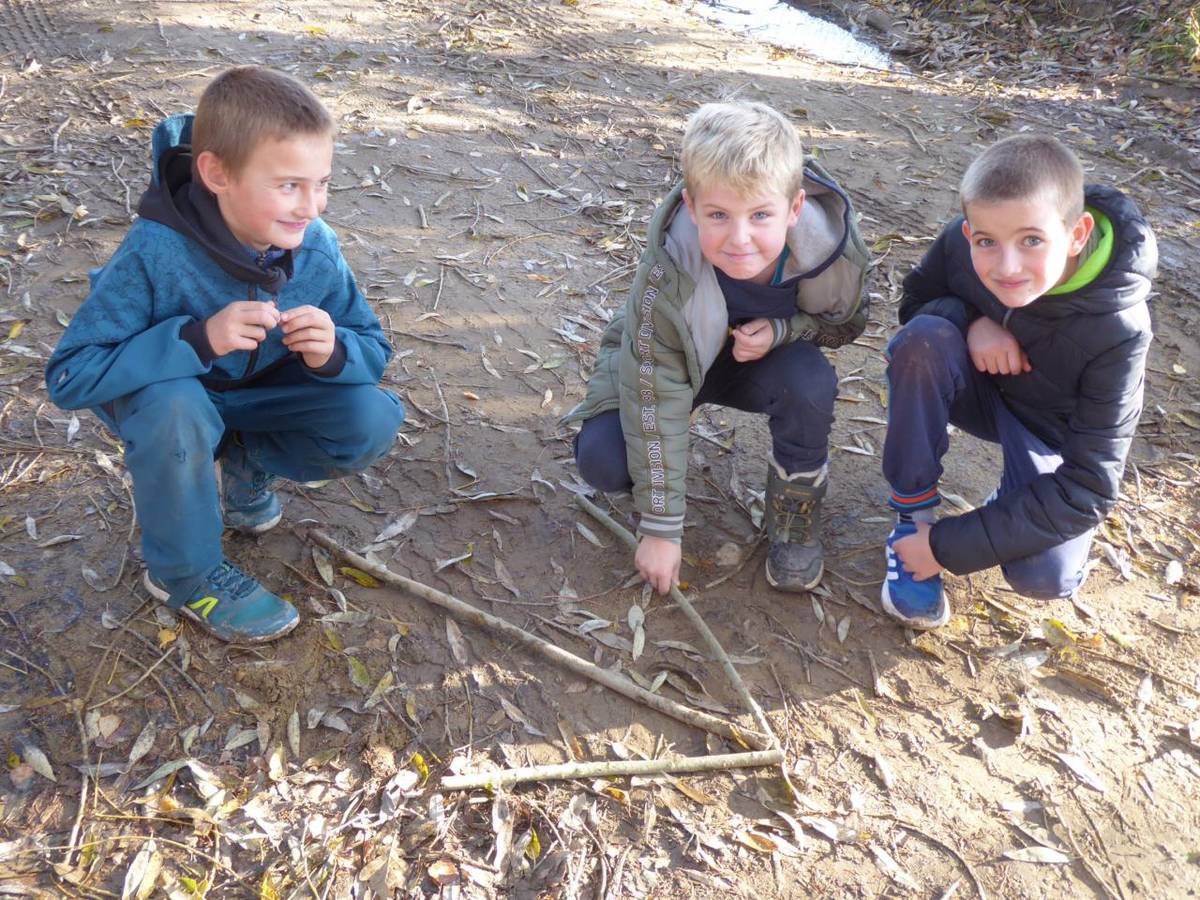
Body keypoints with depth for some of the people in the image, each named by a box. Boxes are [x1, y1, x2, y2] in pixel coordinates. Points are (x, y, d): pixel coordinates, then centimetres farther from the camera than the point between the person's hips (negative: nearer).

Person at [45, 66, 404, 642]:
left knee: (374, 421, -19)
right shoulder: (156, 253, -34)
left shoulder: (317, 251, -22)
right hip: (159, 394, -3)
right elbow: (69, 376, -33)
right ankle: (184, 575, -12)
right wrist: (197, 338, -45)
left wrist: (334, 352, -35)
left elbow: (373, 352, -10)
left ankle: (245, 461, 10)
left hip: (254, 395, 3)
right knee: (175, 407, -39)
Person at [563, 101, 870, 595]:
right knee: (601, 458, -24)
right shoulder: (668, 270, -36)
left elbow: (845, 323, -5)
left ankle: (794, 518, -6)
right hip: (674, 363, -1)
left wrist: (780, 330, -29)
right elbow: (655, 393, -29)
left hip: (763, 356, 2)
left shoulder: (832, 249, -30)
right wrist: (660, 527, -24)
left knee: (810, 381, -32)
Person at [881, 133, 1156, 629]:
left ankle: (1017, 505, 8)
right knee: (924, 338, -32)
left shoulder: (1116, 331, -31)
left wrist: (950, 546, -31)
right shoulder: (959, 244, -25)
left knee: (1044, 576, -28)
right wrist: (970, 322, -29)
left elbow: (1088, 488, -29)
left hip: (1048, 432, -2)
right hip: (978, 386, 3)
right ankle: (911, 519, -17)